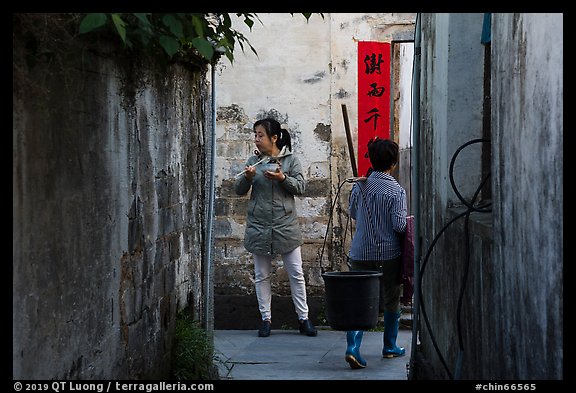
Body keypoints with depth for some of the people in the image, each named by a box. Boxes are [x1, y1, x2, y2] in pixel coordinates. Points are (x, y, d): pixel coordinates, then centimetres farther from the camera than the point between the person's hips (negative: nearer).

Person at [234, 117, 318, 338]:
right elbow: (239, 190, 4)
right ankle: (266, 319, 17)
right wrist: (247, 177, -17)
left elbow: (300, 187, -5)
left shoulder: (291, 160, 0)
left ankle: (303, 318, 11)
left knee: (296, 274, 2)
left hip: (286, 226, -2)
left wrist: (283, 178, -22)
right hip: (258, 226, 2)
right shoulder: (254, 161, 6)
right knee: (261, 276, 7)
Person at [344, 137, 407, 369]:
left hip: (361, 252, 3)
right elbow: (400, 225, -15)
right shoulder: (396, 191, -12)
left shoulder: (360, 187, 0)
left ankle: (353, 347, -17)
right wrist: (409, 223, 6)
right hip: (389, 253, -2)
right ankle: (390, 346, 27)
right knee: (391, 301, 15)